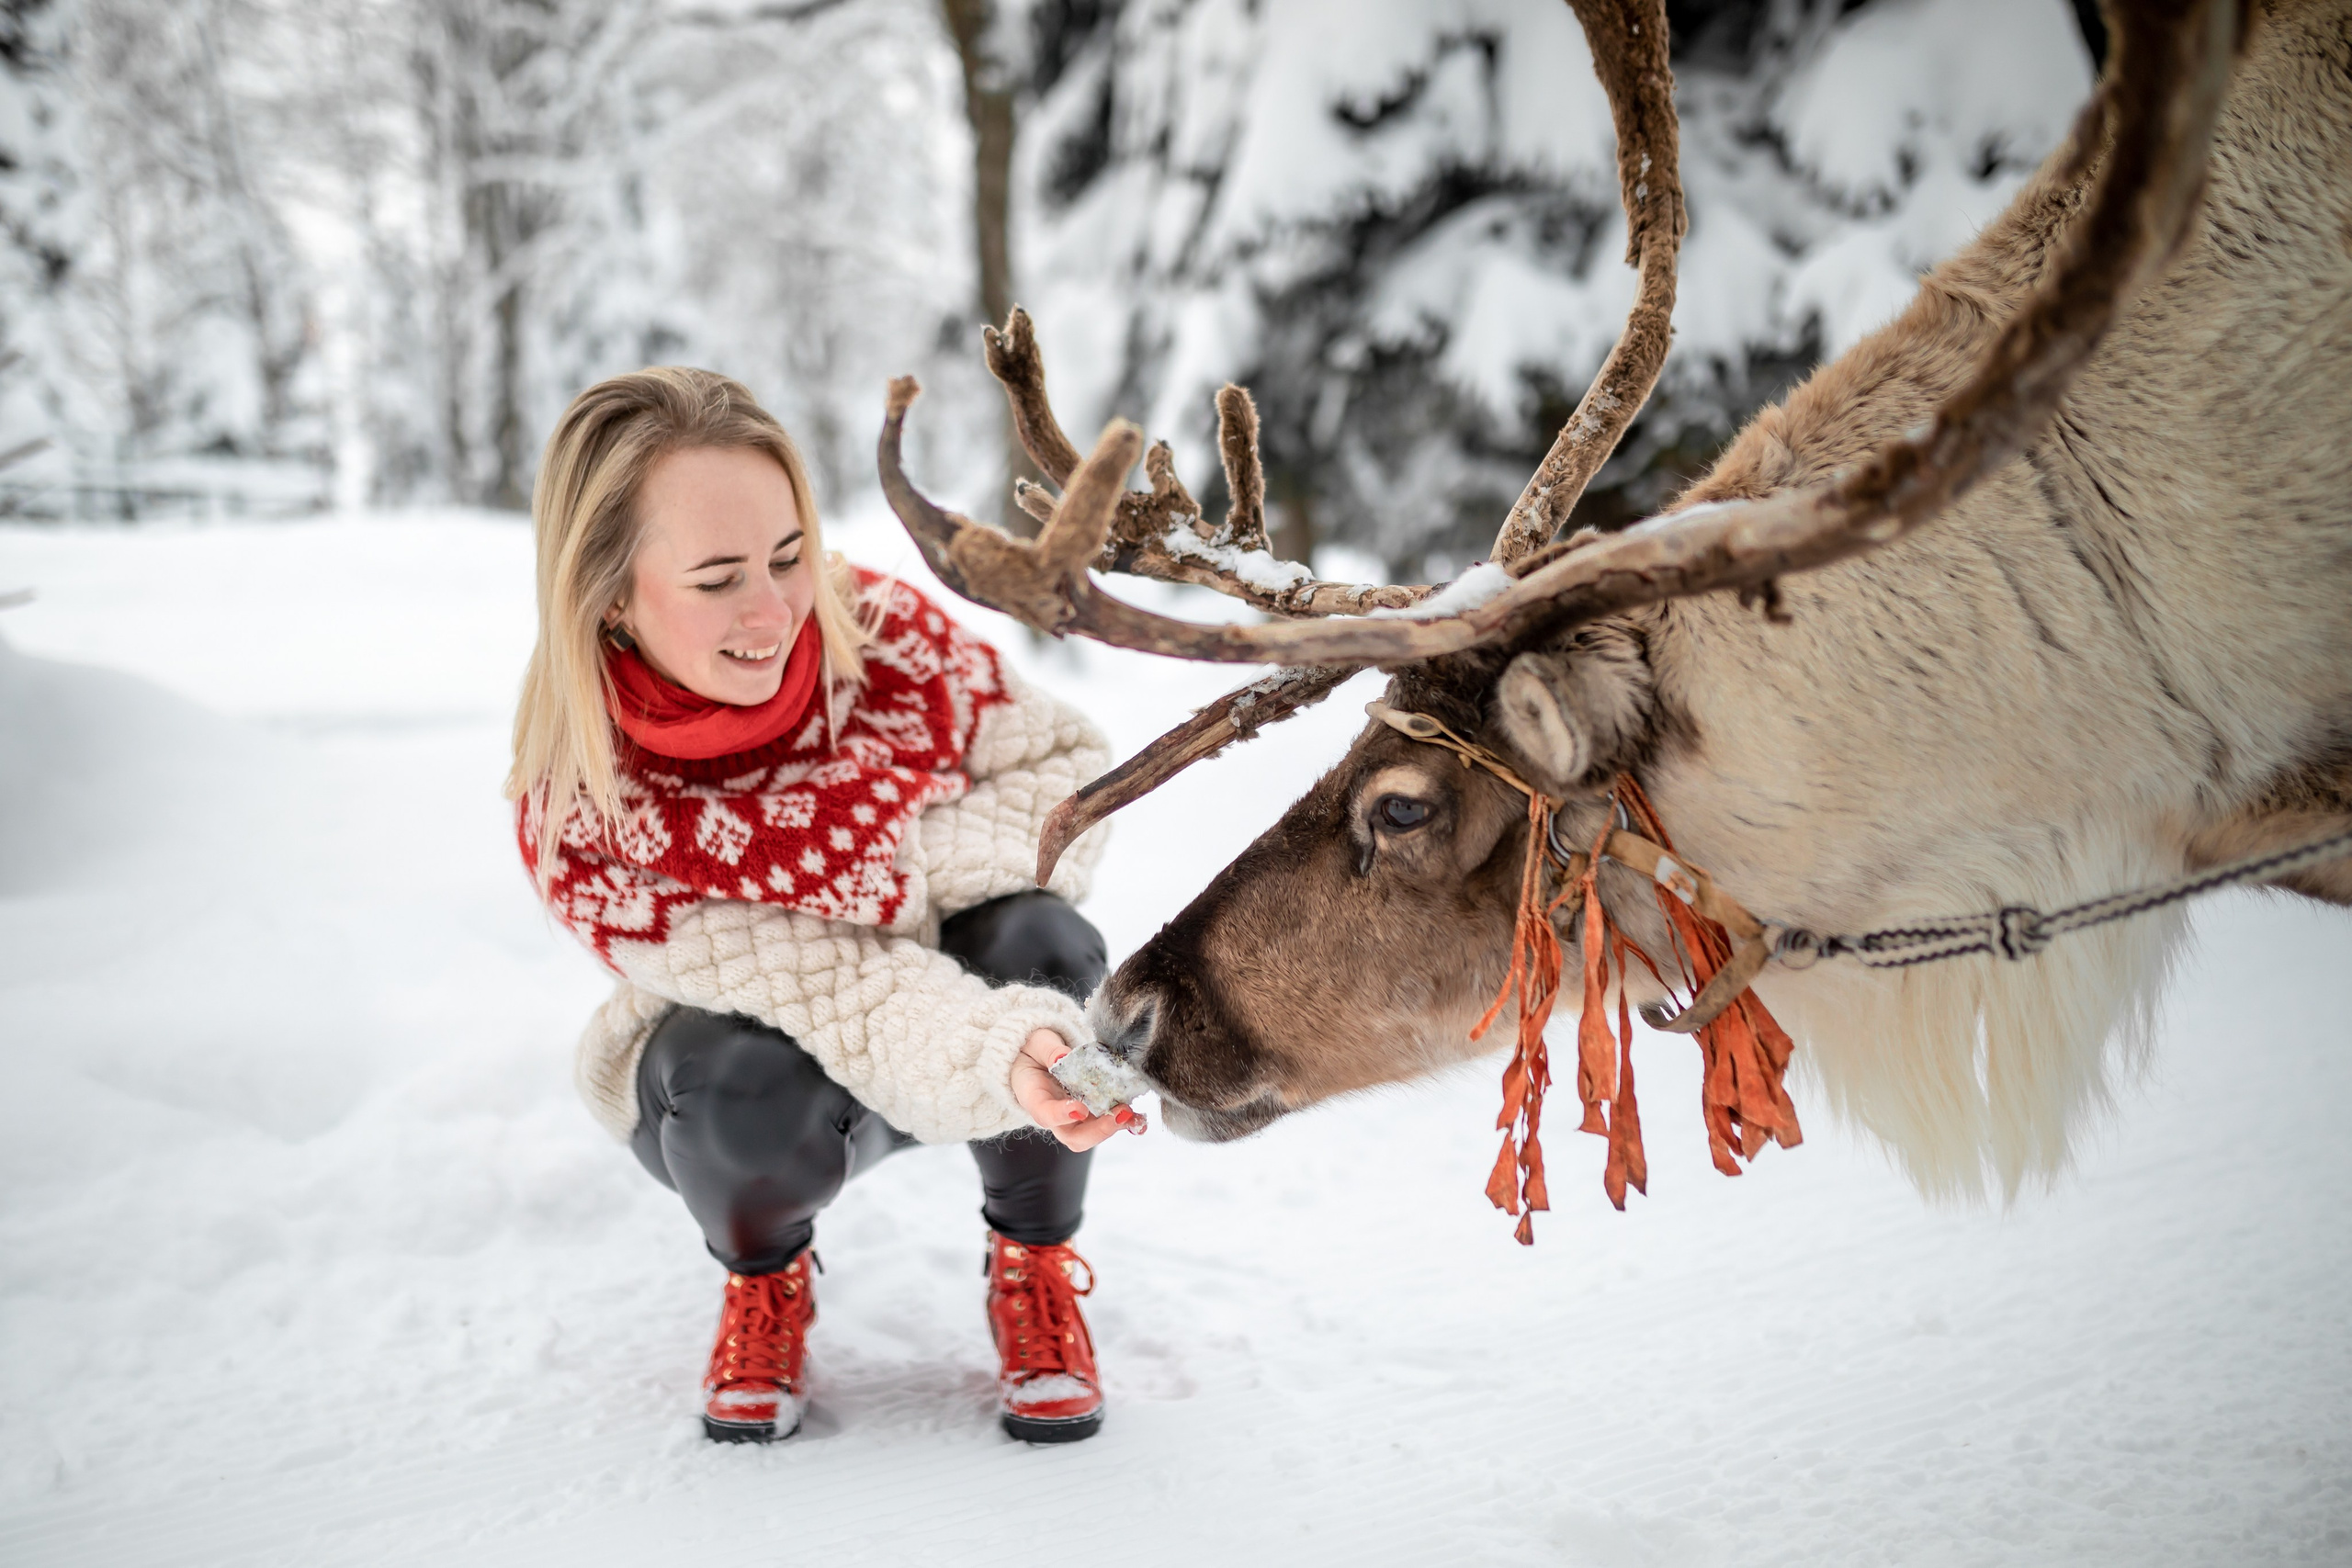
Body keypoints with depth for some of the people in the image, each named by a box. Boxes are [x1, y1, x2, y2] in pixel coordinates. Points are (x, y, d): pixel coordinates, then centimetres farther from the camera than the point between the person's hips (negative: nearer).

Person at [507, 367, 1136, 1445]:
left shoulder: (876, 627, -22)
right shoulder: (577, 804, -27)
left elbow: (1069, 774, -15)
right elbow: (821, 988, -35)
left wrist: (910, 861, -33)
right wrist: (994, 1058, -53)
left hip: (960, 986, 2)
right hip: (743, 1075, -1)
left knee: (1039, 941, -32)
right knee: (743, 1079, -37)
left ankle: (1033, 1264, -4)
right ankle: (764, 1277, 2)